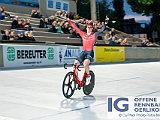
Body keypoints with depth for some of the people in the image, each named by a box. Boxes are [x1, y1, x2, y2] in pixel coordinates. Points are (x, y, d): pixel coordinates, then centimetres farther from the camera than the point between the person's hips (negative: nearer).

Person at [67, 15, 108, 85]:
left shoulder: (94, 35, 5)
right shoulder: (83, 34, 11)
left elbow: (102, 30, -3)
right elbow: (75, 28, 14)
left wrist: (105, 23, -11)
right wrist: (69, 21, 14)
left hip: (90, 52, -4)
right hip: (83, 52, 4)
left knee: (85, 63, -31)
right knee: (75, 63, -13)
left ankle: (88, 76, -6)